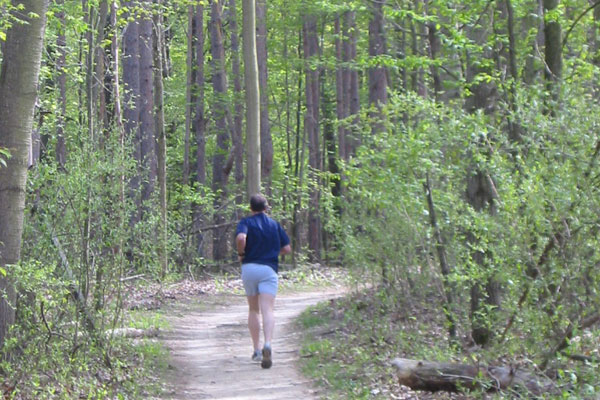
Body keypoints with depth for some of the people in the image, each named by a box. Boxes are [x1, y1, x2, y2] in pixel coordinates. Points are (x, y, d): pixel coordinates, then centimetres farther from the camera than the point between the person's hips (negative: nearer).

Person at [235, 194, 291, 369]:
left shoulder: (246, 222, 2)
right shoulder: (274, 224, 11)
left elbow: (241, 238, -19)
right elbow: (287, 249, 10)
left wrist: (241, 254, -2)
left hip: (249, 268, 0)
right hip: (269, 268, 0)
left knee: (253, 310, 15)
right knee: (267, 310, -11)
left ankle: (257, 350, 17)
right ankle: (267, 345, -34)